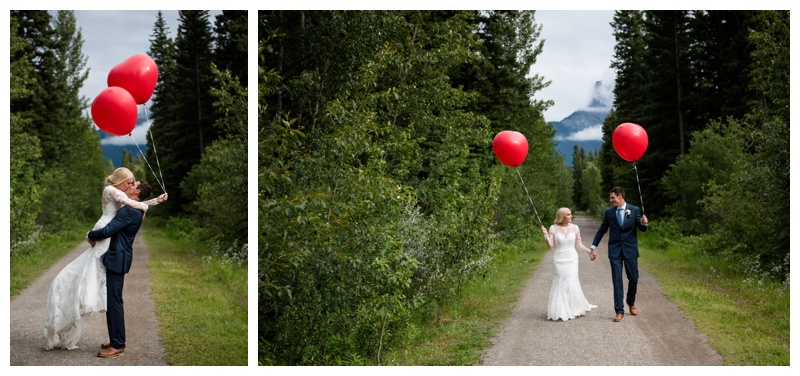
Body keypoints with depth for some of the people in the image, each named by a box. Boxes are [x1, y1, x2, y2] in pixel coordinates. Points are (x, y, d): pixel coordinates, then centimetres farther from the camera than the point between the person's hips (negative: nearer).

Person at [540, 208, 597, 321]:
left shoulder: (574, 228, 1)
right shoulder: (553, 228, -3)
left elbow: (578, 244, 10)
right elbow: (550, 245, -4)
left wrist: (589, 251, 4)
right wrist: (546, 235, -17)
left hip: (572, 259, 1)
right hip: (559, 260, -1)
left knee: (571, 283, -4)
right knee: (560, 284, 1)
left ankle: (573, 309, 12)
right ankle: (561, 311, 10)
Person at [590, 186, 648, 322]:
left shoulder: (634, 210, -2)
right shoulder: (608, 212, 2)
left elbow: (642, 229, 2)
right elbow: (602, 230, 9)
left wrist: (644, 223, -22)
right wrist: (593, 247, 6)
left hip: (630, 250, 0)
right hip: (615, 251, 0)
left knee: (633, 278, 8)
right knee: (617, 280, -3)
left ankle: (631, 303, 35)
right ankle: (619, 311, 0)